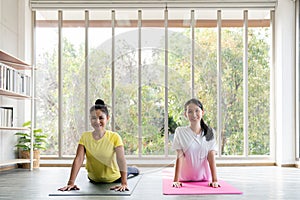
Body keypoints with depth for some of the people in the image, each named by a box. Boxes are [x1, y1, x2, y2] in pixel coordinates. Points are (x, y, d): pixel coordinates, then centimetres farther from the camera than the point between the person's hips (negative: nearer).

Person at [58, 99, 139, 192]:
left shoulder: (114, 137, -26)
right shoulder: (85, 137, -16)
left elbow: (121, 160, -33)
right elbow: (78, 159, -24)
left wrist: (124, 183, -46)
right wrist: (71, 182, -35)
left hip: (114, 180, -3)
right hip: (93, 180, 4)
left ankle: (132, 170, 51)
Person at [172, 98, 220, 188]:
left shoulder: (209, 132, -2)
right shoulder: (180, 132, -7)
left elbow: (211, 157, -7)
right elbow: (179, 157, -11)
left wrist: (215, 180, -18)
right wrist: (176, 180, -20)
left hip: (204, 178, 1)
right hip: (185, 178, -1)